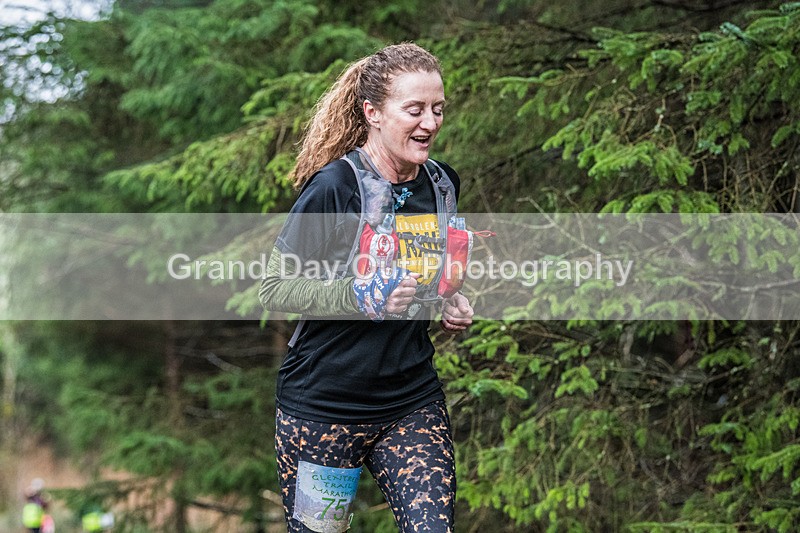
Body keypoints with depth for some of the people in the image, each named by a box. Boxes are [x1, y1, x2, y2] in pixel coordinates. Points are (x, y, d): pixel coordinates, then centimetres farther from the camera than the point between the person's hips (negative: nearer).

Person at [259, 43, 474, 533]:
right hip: (323, 405, -4)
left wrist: (451, 303, 2)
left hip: (414, 402, 4)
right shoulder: (333, 187, -16)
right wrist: (362, 296, -24)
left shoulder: (441, 184, 4)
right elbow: (275, 289, -13)